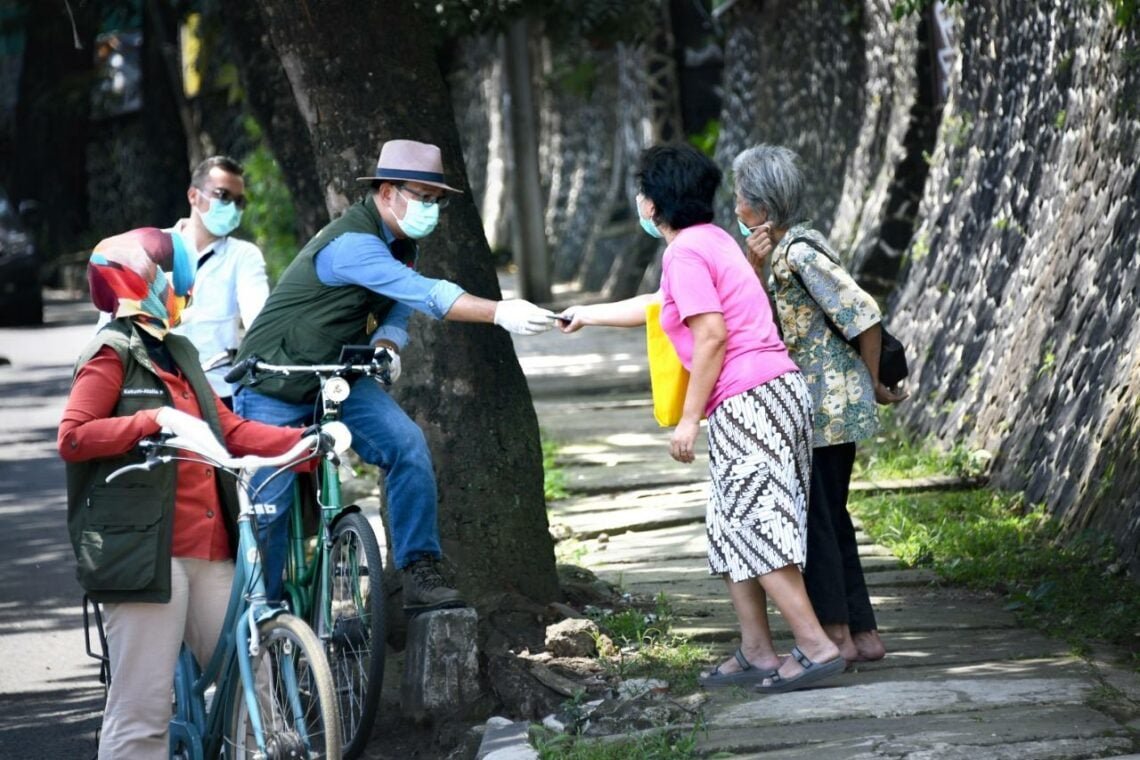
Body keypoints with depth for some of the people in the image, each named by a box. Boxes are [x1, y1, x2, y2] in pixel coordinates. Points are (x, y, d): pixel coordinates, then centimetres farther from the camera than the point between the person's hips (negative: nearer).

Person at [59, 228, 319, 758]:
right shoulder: (113, 354, -1)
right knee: (141, 714, -7)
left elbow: (228, 430, 18)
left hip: (207, 552, 8)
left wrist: (306, 441, 5)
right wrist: (159, 420, -19)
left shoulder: (177, 355, 23)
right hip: (145, 551, -8)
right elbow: (73, 439, -12)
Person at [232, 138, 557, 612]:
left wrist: (387, 346, -17)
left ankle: (420, 575, -16)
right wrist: (500, 313, -48)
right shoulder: (352, 244, -28)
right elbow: (426, 295, -38)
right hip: (274, 389, -7)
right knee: (269, 503, -5)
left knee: (407, 445, -16)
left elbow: (396, 311, 8)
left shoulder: (400, 246, 2)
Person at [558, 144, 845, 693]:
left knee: (753, 527, -10)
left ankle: (817, 647, -14)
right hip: (778, 389, 10)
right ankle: (756, 653, 17)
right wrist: (587, 315, 49)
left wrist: (689, 418, -13)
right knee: (733, 528, 14)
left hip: (746, 401, -10)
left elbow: (712, 335, -18)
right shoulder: (713, 240, 21)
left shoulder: (685, 253, -10)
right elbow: (661, 306, 37)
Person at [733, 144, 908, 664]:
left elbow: (863, 316, -20)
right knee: (828, 518, 13)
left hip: (825, 406, -10)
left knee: (813, 518, -3)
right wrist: (752, 265, -5)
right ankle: (864, 634, 16)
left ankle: (837, 636, 1)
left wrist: (874, 385, -8)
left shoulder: (800, 253, -17)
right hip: (819, 406, 10)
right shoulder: (779, 251, 13)